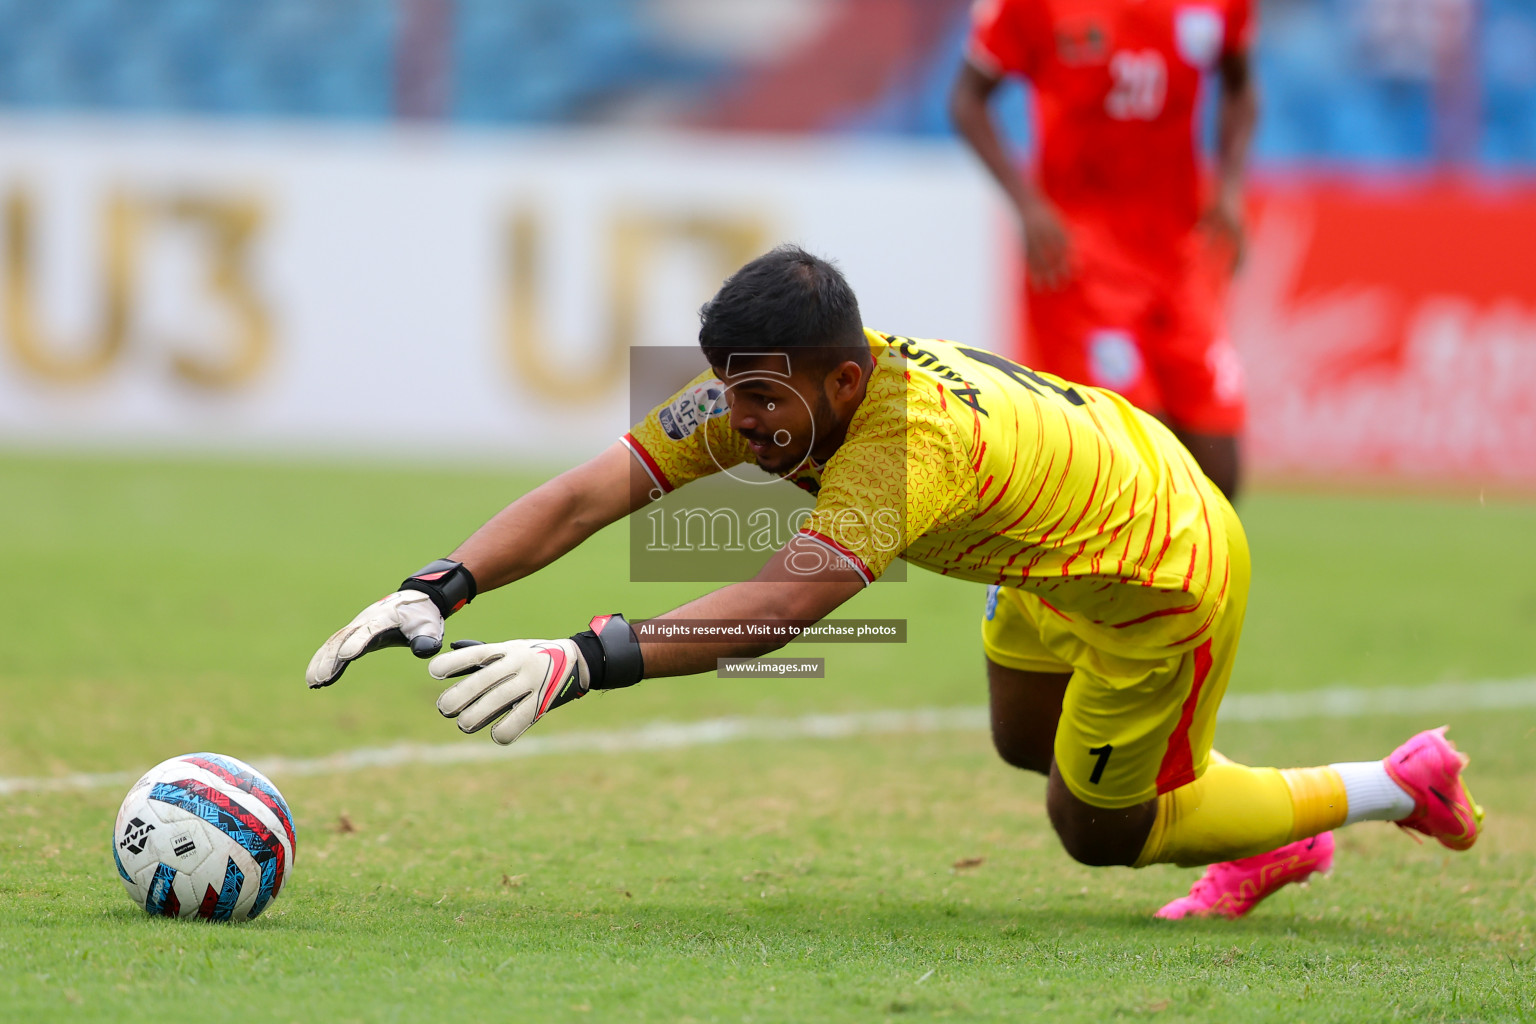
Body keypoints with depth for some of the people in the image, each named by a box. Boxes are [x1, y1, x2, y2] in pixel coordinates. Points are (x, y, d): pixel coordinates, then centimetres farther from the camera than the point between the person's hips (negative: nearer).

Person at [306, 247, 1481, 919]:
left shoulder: (914, 438, -43)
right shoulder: (767, 392, -20)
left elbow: (781, 603, -56)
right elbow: (584, 496, -26)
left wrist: (585, 661, -66)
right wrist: (437, 590, -40)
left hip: (1165, 576, -8)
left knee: (1101, 831, 10)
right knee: (1027, 744, 27)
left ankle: (1403, 786, 25)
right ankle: (1276, 839, 48)